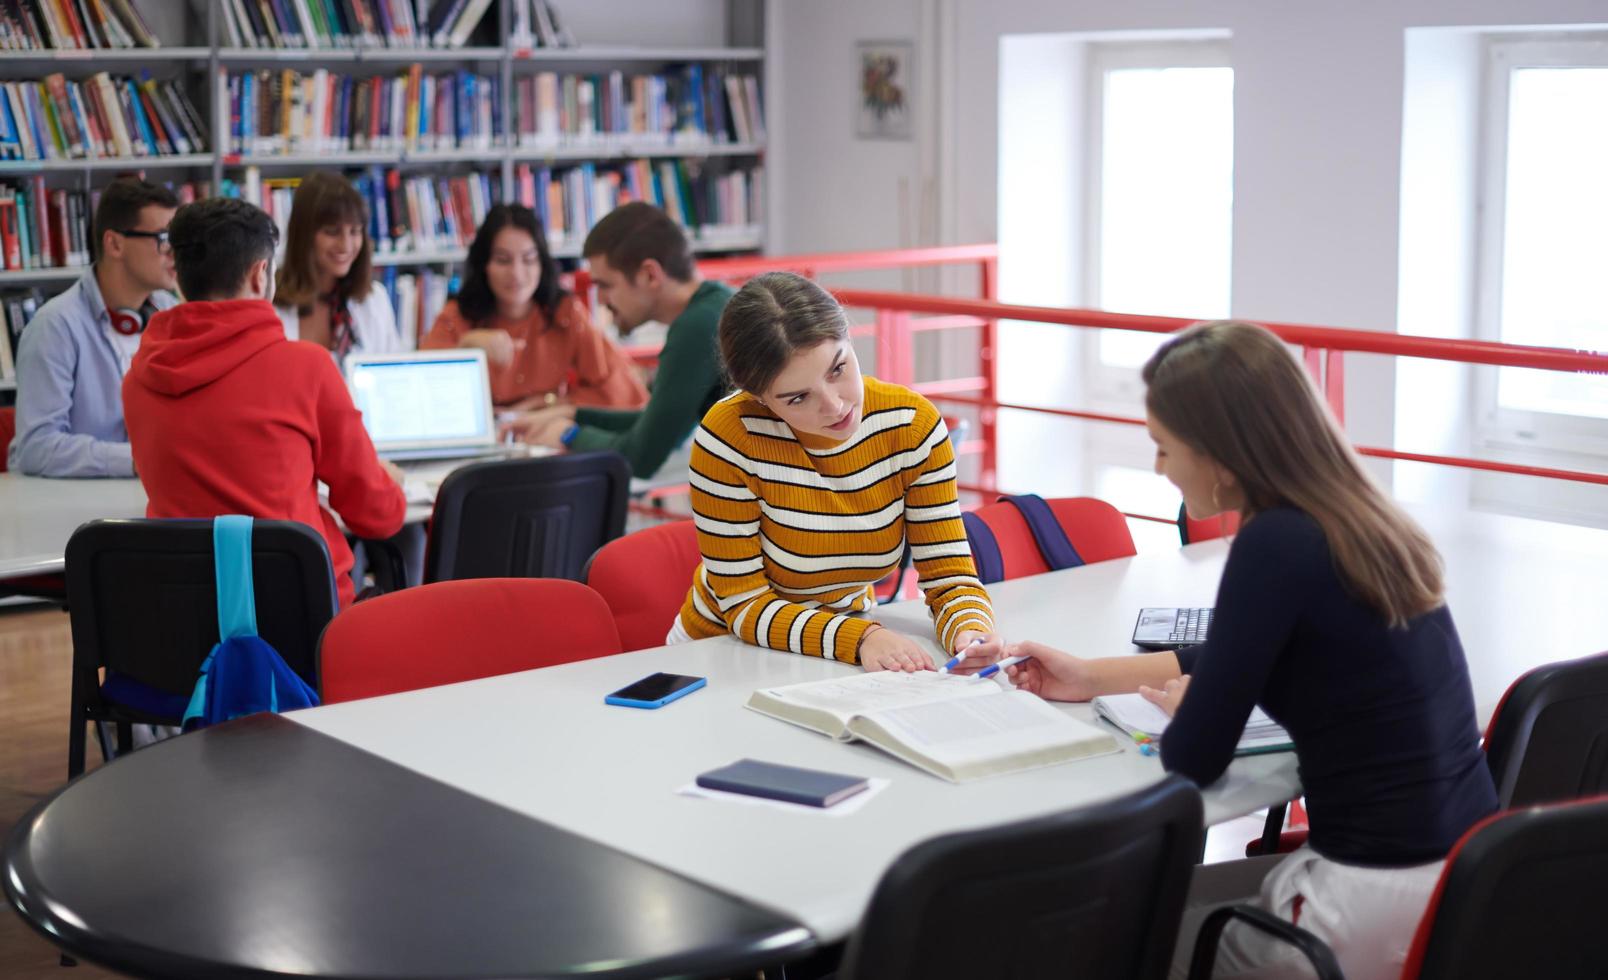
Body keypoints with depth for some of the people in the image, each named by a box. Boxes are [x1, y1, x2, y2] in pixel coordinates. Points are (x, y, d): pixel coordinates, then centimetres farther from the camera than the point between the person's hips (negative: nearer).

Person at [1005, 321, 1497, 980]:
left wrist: (1179, 705, 9)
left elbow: (1193, 760, -13)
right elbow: (1240, 659, 23)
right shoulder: (1357, 522, 6)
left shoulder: (1278, 542, -20)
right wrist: (1091, 677, 25)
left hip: (1383, 896, -8)